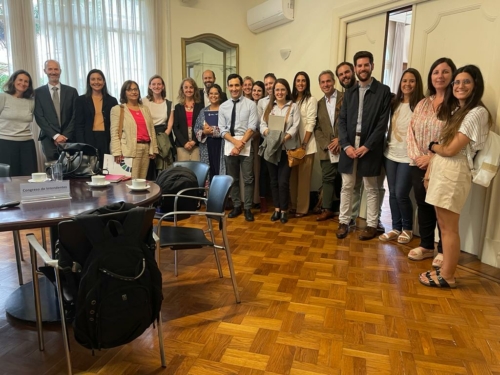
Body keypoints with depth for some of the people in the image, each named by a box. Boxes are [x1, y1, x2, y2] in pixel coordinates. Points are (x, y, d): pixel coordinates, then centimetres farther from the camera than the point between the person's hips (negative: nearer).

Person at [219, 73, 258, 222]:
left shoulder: (250, 104, -2)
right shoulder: (223, 107, 8)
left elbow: (252, 127, -8)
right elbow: (222, 129, 3)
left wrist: (241, 144, -15)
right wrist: (235, 142, -12)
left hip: (246, 145, -3)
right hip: (229, 145, 3)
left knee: (248, 179, 0)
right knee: (232, 178, 11)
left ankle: (248, 208, 11)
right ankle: (236, 206, 24)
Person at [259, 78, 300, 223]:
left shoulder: (293, 106, 4)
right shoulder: (269, 106, 13)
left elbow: (295, 126, -6)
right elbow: (262, 124, 6)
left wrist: (284, 138, -21)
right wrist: (267, 132, -16)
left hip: (287, 148, -3)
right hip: (271, 148, 3)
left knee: (283, 181, -6)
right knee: (274, 180, 9)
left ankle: (284, 210, 9)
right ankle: (276, 209, 21)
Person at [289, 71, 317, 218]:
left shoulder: (311, 100, -4)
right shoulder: (292, 100, 12)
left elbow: (310, 124, -10)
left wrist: (304, 144, -15)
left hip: (306, 145, -5)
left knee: (304, 177, 1)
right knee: (293, 176, 11)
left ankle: (302, 208, 10)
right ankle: (293, 205, 23)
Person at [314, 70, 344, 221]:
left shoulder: (345, 98, -1)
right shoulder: (319, 103, 13)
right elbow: (317, 128, 7)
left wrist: (340, 139, -14)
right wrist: (327, 144, -7)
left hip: (343, 146, -3)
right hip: (327, 149, 3)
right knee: (328, 179, 4)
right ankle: (327, 209, 12)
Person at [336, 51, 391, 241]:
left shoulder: (383, 91, -1)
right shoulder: (349, 93, 12)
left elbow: (383, 123, -7)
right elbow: (342, 121, 7)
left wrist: (367, 146, -15)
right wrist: (346, 145, -7)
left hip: (370, 147, -4)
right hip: (349, 146, 4)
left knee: (371, 188, 6)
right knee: (347, 187, 9)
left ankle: (372, 225, 17)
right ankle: (344, 222, 20)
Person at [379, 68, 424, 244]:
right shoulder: (394, 103, 9)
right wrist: (387, 145, 5)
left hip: (409, 157, -5)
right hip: (390, 154, 5)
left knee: (401, 194, -4)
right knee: (393, 193, 9)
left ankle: (407, 228, 19)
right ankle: (396, 228, 22)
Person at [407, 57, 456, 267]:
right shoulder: (422, 103, 12)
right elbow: (411, 131, 6)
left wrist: (432, 158, -18)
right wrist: (416, 156, -8)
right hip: (418, 165, 5)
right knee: (423, 205, 13)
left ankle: (443, 250, 20)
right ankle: (426, 246, 27)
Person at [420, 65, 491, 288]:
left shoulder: (477, 112, -11)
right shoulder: (453, 110, 16)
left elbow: (451, 149, -16)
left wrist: (432, 146, 4)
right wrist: (429, 171, 8)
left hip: (454, 173, -8)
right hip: (440, 170, 8)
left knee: (449, 228, 0)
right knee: (443, 225, 12)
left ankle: (447, 276, 11)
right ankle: (444, 270, 22)